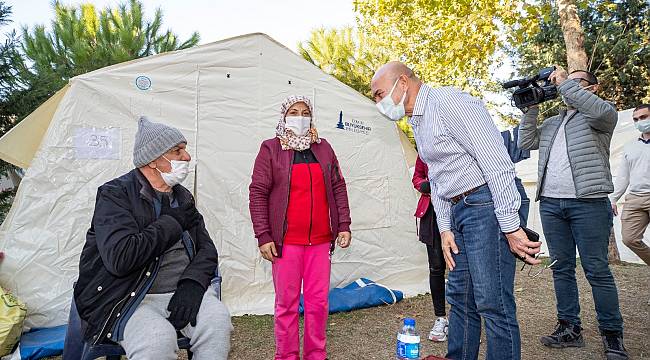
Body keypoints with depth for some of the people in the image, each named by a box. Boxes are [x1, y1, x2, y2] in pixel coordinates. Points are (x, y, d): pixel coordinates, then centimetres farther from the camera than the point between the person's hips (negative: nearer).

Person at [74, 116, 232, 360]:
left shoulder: (183, 197, 10)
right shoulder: (115, 193, -8)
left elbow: (206, 248, 9)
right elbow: (119, 258, -24)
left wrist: (193, 283, -11)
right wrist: (172, 224, -14)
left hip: (181, 292, 5)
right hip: (126, 300, -4)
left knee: (217, 321, -23)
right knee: (158, 339, -33)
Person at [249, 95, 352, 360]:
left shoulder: (323, 148, 12)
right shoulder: (271, 149, 2)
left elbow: (338, 187, 13)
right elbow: (258, 193, -2)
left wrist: (344, 225, 6)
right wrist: (263, 236, -7)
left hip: (320, 239, 3)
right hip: (286, 241, -3)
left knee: (318, 301, 10)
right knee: (287, 302, 6)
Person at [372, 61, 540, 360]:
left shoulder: (448, 101, -13)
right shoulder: (418, 122, 17)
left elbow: (496, 161, -20)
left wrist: (511, 226, -21)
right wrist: (445, 229, 11)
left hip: (486, 204, -9)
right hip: (457, 211, 9)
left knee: (492, 302, -4)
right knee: (460, 297, 16)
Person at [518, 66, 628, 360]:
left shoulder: (601, 116, 8)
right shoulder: (551, 123, 23)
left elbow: (601, 110, -16)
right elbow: (526, 143, 10)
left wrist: (563, 81, -9)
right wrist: (531, 107, 6)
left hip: (588, 202, -5)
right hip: (550, 203, 5)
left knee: (597, 270, -1)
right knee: (561, 268, 8)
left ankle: (612, 335, 13)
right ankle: (569, 328, 17)